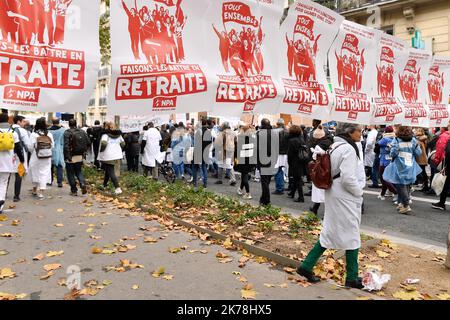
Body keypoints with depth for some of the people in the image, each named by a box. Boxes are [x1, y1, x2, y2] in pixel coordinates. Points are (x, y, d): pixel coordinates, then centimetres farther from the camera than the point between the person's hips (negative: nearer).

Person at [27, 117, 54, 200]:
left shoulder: (34, 134, -10)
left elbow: (30, 147, -9)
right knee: (44, 174, 4)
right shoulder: (49, 134, -4)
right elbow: (52, 146, 0)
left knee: (35, 173, 17)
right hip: (47, 158, 1)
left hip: (36, 157, -1)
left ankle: (35, 190, 30)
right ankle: (41, 192, -3)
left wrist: (33, 152, 12)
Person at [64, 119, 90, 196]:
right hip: (80, 156, 5)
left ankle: (74, 190, 11)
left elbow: (66, 146, -19)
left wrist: (67, 156, -17)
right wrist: (84, 151, 14)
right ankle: (83, 184, -5)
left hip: (71, 157, -5)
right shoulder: (82, 132, 4)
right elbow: (88, 143, 3)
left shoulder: (67, 133, -11)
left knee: (70, 174, 7)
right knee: (78, 172, 19)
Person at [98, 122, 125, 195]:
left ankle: (118, 188, -14)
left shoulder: (105, 135, -12)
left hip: (108, 157, -7)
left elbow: (103, 143, -26)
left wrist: (101, 151, -10)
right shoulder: (118, 135, 7)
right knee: (108, 170, 24)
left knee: (111, 172, -3)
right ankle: (104, 185, 37)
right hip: (117, 156, 7)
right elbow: (123, 144, 11)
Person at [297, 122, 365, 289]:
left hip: (334, 195, 9)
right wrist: (359, 192, -7)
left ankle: (306, 267, 18)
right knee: (352, 236, 6)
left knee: (329, 234, 15)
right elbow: (348, 179, -24)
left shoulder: (335, 146, 11)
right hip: (345, 198, -9)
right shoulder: (348, 149, -18)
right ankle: (352, 278, 20)